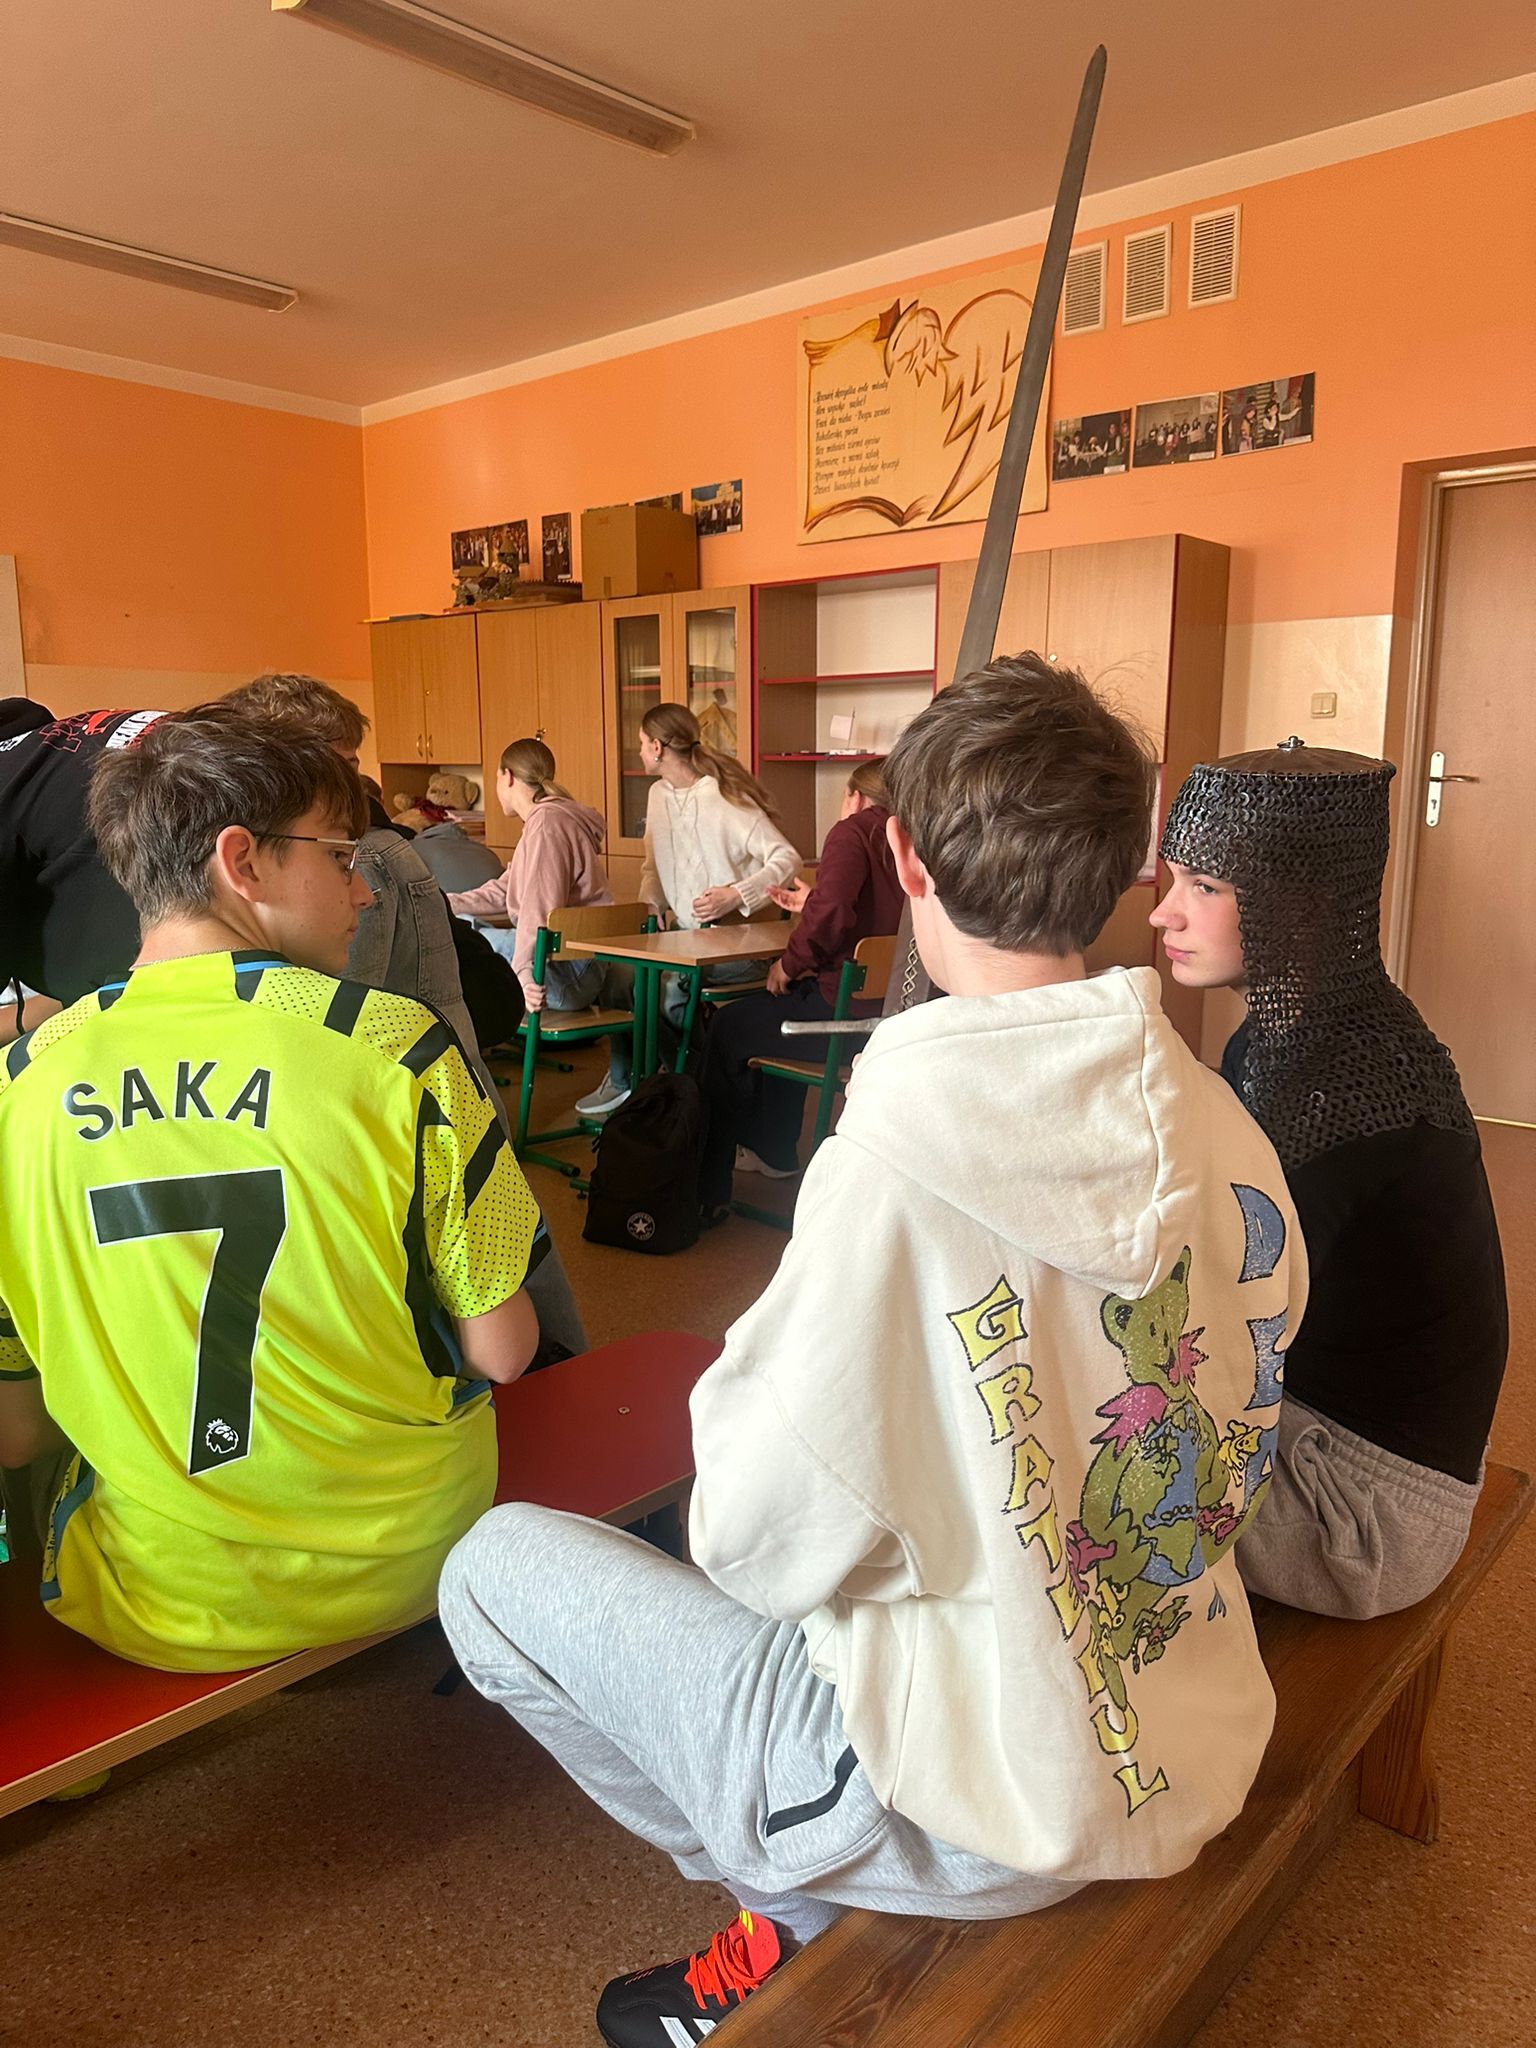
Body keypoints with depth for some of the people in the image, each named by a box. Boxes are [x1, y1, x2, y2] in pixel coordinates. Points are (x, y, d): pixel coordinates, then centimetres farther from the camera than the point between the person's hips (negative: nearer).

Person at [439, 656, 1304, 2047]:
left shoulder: (897, 1163, -29)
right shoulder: (1228, 1135, -8)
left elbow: (765, 1545, -20)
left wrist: (730, 1397, 0)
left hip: (986, 1809, -6)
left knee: (497, 1565, 5)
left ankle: (814, 1924, 14)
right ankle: (840, 1911, 21)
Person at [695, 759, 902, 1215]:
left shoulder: (853, 830, -9)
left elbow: (832, 913, -27)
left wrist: (789, 964, -10)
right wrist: (810, 903, 35)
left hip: (848, 1012, -8)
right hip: (897, 1007, 8)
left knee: (727, 1029, 14)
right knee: (770, 1013, 35)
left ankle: (710, 1186, 23)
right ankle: (775, 1152, 46)